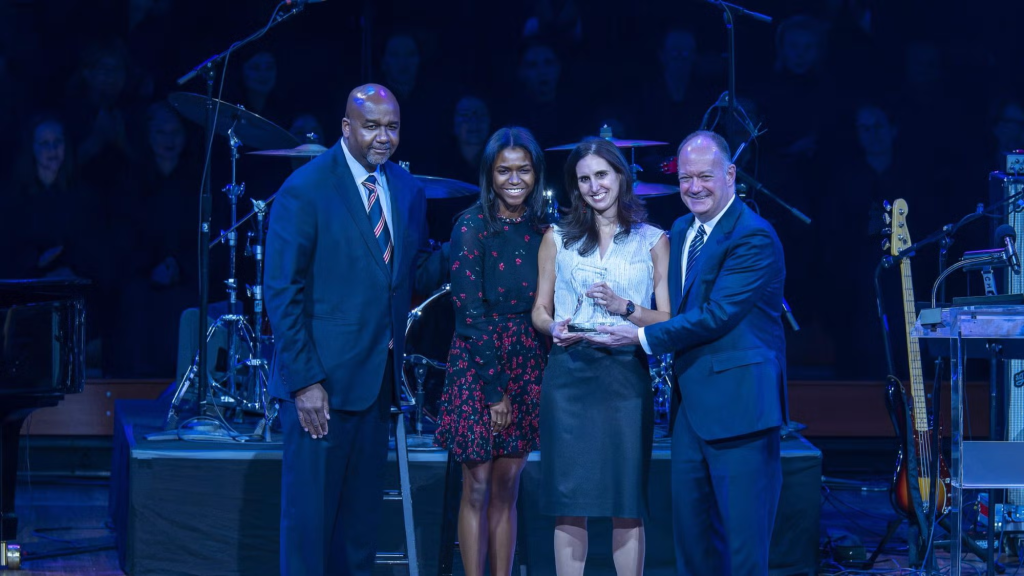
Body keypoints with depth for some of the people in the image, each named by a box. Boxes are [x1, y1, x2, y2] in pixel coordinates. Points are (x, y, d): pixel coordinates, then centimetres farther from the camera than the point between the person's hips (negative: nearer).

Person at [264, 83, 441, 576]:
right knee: (310, 511, 2)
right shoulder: (305, 191, -10)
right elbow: (282, 293, -12)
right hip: (321, 378, -6)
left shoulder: (407, 191, 9)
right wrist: (305, 381, -17)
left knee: (361, 513, 14)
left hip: (379, 377, 6)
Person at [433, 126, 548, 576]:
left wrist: (547, 374, 0)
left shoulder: (540, 230, 7)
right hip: (477, 364, -5)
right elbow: (469, 312, -12)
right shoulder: (472, 226, -9)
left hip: (527, 365, 5)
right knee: (478, 487, 1)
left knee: (507, 489, 9)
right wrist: (494, 386, -14)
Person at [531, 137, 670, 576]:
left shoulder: (653, 240, 8)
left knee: (627, 502, -1)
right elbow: (540, 311, 13)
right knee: (569, 499, 0)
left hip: (627, 378, -1)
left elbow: (668, 319, 4)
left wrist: (624, 307, -13)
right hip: (569, 376, 1)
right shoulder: (558, 238, 11)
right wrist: (554, 328, -9)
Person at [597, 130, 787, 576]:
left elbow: (717, 316, -19)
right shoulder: (681, 232, 15)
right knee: (689, 527, 12)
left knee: (743, 533, -4)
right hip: (692, 402, 8)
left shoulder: (754, 238, -13)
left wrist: (644, 337, -13)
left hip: (738, 401, -8)